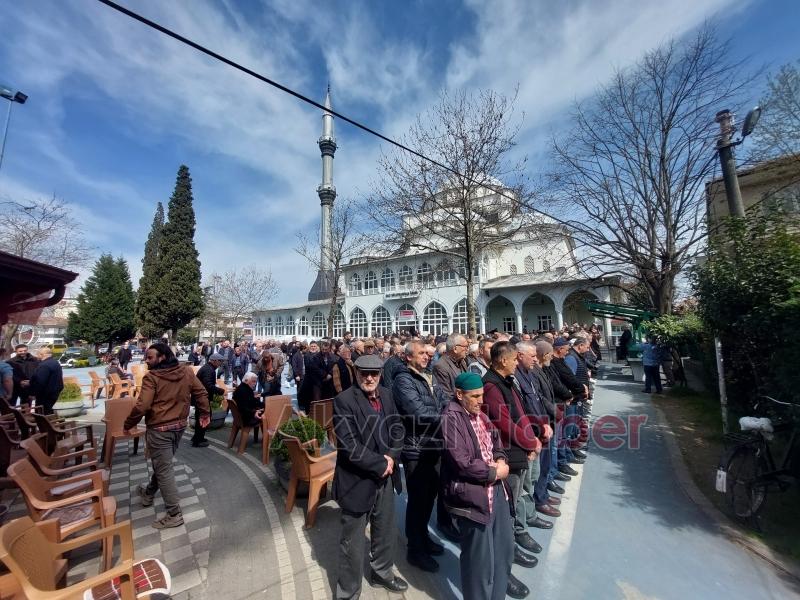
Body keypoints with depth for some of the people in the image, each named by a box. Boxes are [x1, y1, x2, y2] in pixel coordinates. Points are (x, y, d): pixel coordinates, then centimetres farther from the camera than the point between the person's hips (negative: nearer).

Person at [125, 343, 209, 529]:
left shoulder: (152, 377, -18)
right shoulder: (187, 371, -2)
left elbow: (142, 406, -21)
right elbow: (201, 392, 1)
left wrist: (128, 424, -4)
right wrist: (205, 413, 13)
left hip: (159, 429, -6)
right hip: (180, 425, 7)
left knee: (164, 470, 4)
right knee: (162, 463, 27)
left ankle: (174, 514, 10)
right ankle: (148, 493, 51)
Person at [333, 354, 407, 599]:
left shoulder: (385, 395, 0)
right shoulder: (344, 400, -20)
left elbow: (398, 427, 4)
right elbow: (348, 445, -25)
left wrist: (392, 457, -13)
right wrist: (380, 464, -19)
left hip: (386, 477, 6)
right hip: (357, 480, -6)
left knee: (385, 531, 25)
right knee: (353, 539, 13)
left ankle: (381, 572, 51)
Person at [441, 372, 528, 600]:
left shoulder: (479, 414, 6)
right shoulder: (450, 419, -22)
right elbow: (461, 463, -25)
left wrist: (501, 460, -6)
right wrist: (494, 472, -14)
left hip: (496, 487, 9)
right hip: (473, 494, -8)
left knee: (504, 541, 26)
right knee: (479, 553, 9)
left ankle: (502, 578, 55)